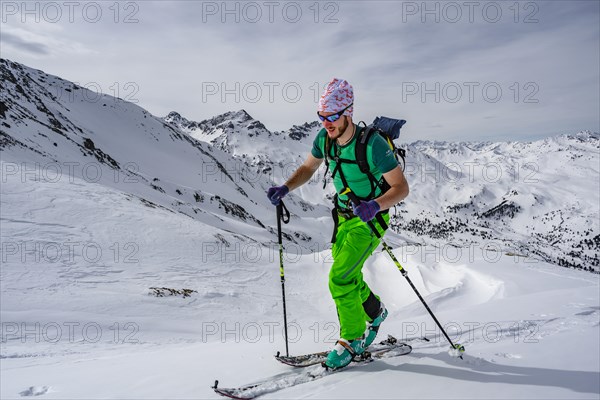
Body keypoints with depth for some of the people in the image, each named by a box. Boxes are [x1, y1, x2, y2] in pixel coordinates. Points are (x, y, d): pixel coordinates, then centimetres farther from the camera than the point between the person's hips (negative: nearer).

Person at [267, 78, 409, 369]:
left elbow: (402, 187, -23)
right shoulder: (324, 138, -8)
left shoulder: (373, 144, -26)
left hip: (370, 219, -7)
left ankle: (352, 339, 7)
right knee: (349, 279, 16)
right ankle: (375, 312, 45)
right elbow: (308, 168, 9)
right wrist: (285, 188, -8)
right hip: (343, 217, 7)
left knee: (339, 280, -15)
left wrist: (374, 205, -41)